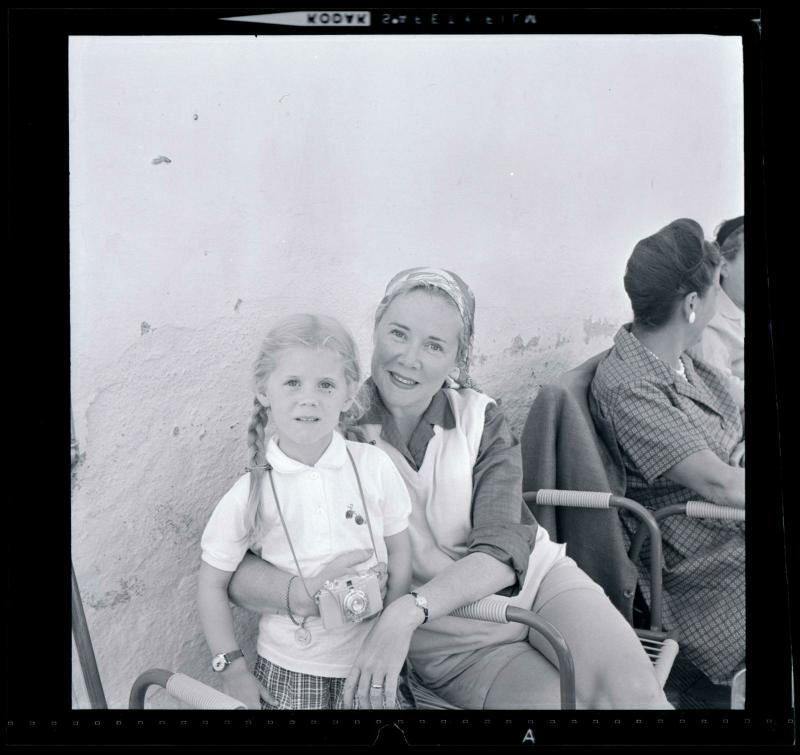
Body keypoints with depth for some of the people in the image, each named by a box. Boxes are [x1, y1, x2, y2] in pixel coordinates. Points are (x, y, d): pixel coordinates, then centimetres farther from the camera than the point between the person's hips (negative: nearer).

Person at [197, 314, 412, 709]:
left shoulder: (374, 466, -12)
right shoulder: (250, 494, -13)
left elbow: (399, 551, -1)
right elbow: (212, 585, -3)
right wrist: (233, 669, -3)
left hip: (369, 661, 1)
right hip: (288, 667, 0)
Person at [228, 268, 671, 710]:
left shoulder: (481, 418, -1)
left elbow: (503, 550, -15)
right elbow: (236, 571, -16)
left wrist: (407, 609, -31)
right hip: (448, 638, -2)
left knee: (633, 691, -21)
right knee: (564, 699, -24)